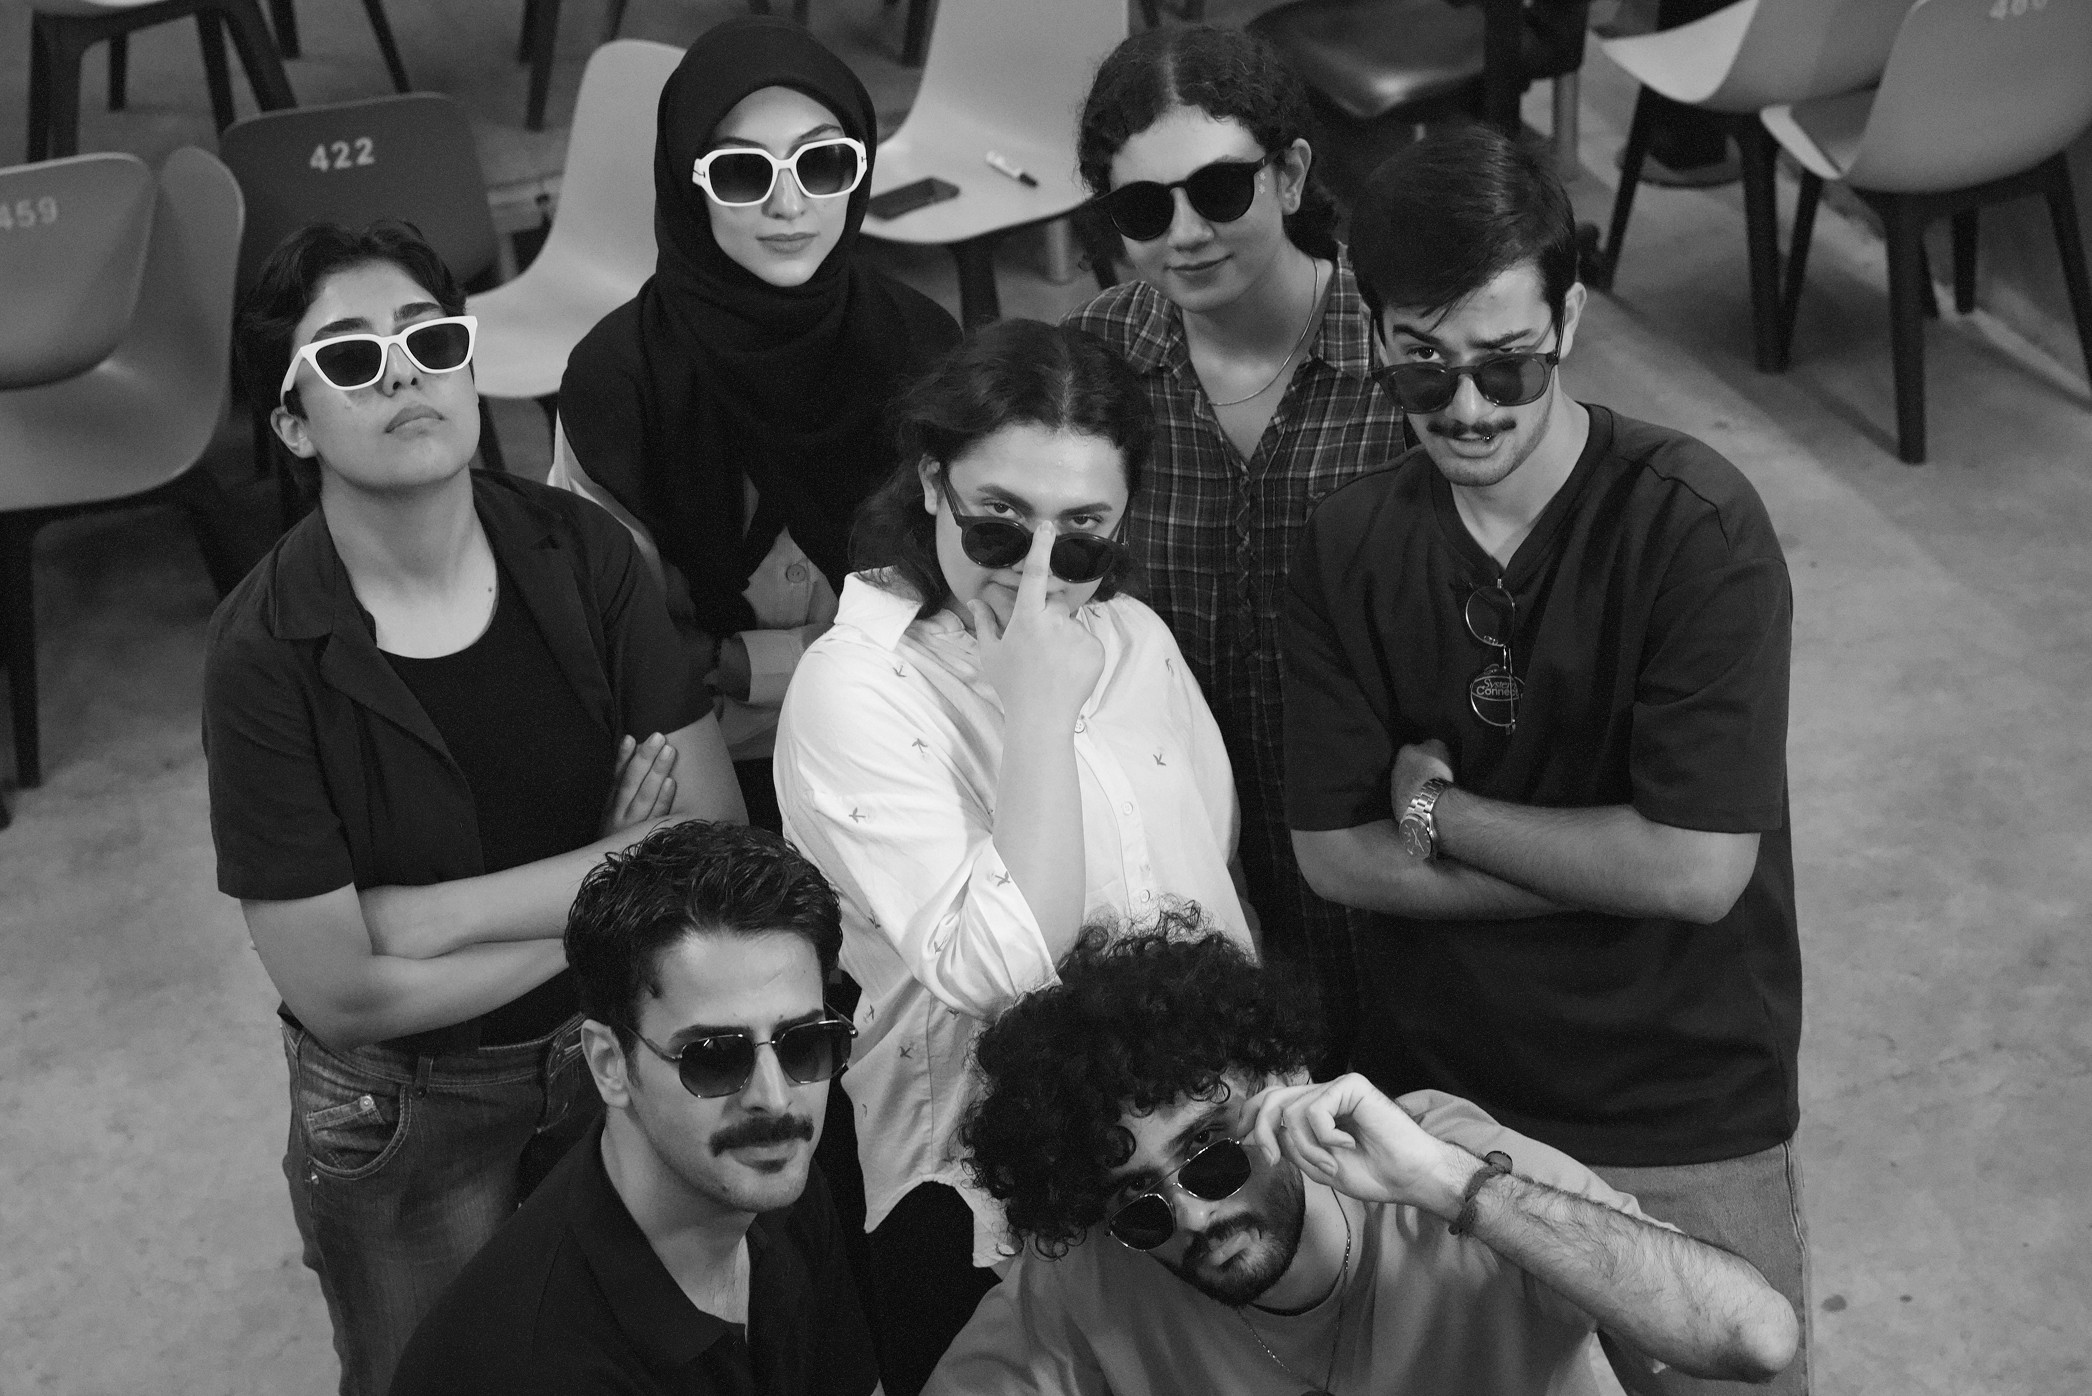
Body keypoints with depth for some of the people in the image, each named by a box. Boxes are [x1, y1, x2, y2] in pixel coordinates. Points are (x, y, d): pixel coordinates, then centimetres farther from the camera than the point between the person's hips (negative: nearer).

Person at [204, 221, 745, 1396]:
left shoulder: (582, 553, -14)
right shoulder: (266, 653, -22)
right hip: (401, 1114, -3)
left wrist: (418, 914, -23)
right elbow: (337, 987, -22)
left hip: (627, 1051, 3)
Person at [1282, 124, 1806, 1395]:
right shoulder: (1351, 547, -5)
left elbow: (1698, 871, -23)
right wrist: (1609, 865, -16)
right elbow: (1335, 853, -8)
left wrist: (1438, 811, -13)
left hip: (1684, 1135, -3)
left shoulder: (1697, 526, -18)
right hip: (1430, 1099, 3)